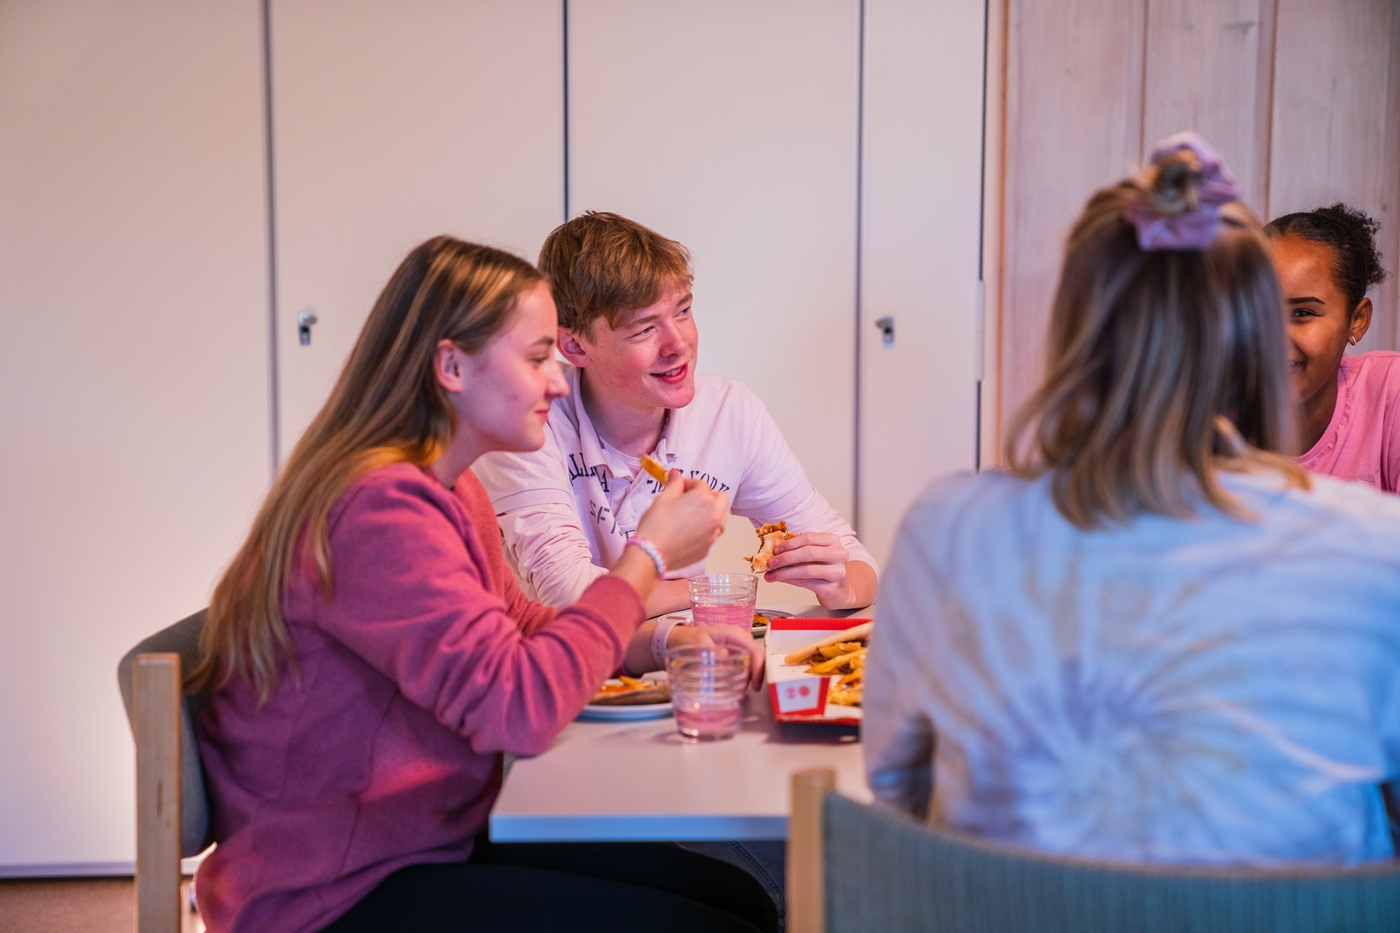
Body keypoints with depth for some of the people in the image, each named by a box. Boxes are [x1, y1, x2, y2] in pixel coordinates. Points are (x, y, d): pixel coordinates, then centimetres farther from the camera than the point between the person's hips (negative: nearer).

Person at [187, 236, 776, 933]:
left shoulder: (449, 488, 9)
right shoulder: (376, 508, -23)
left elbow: (517, 629, 21)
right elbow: (519, 704, -29)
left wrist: (661, 643, 4)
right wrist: (649, 555, -19)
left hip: (438, 842, 10)